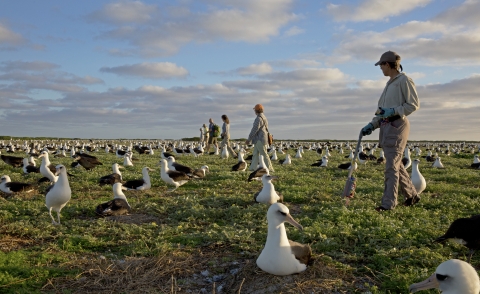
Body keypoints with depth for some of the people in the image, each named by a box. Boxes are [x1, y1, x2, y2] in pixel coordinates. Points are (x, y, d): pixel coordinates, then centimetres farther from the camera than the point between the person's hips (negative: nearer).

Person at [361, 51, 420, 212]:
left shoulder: (404, 80, -5)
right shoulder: (390, 83, 20)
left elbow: (414, 104, -11)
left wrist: (393, 111, -20)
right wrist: (372, 125, 12)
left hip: (397, 126, -9)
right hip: (386, 126, 9)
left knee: (392, 166, -8)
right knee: (396, 165, 14)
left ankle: (388, 203, -4)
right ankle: (412, 195, 27)